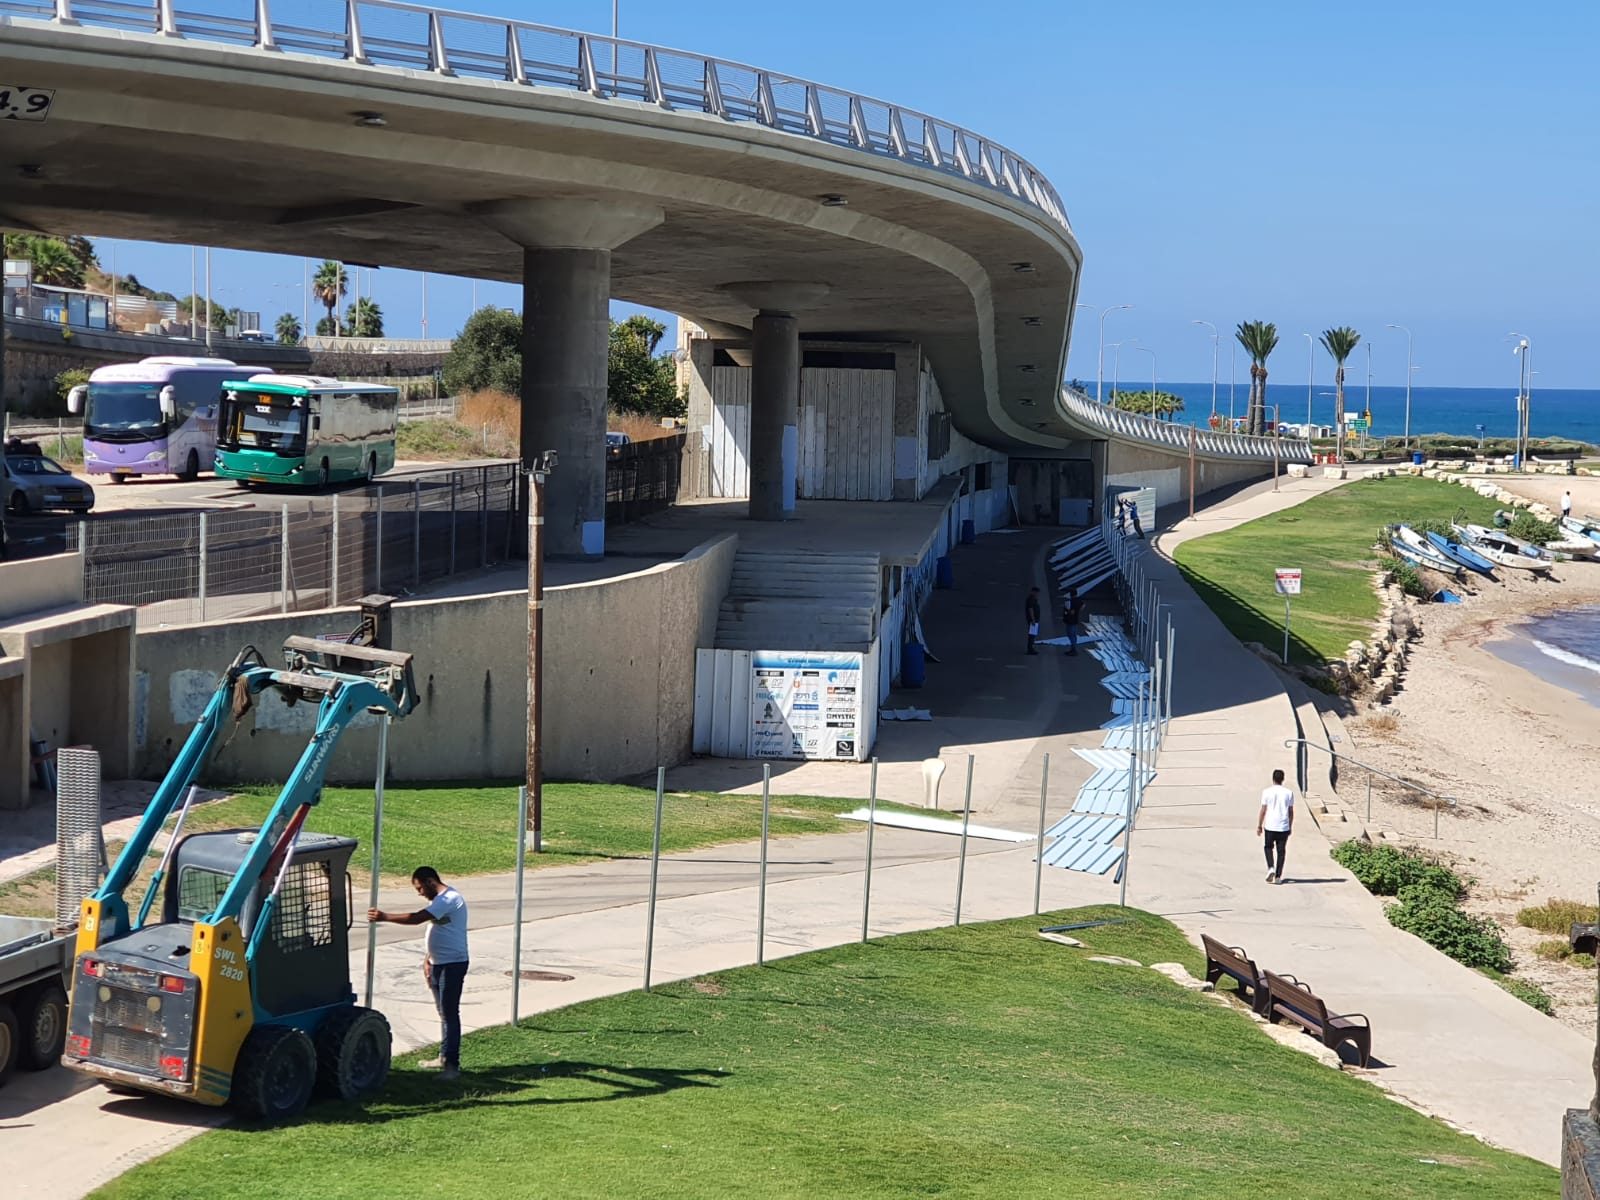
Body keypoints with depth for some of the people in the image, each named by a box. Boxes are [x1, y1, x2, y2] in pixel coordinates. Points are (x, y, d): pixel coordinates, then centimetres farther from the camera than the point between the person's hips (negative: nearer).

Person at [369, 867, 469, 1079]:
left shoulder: (450, 899, -19)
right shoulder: (440, 900, 15)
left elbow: (416, 918, -28)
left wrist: (384, 917, -25)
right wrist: (427, 960, 13)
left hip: (452, 964, -10)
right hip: (438, 964, 10)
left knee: (450, 1013, -9)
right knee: (444, 1013, 16)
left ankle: (452, 1064, -8)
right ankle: (445, 1057, 24)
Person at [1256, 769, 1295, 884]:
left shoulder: (1267, 792, -5)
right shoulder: (1289, 793, 1)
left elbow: (1263, 810, -3)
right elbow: (1291, 812, 5)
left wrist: (1259, 826, 6)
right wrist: (1290, 827, 16)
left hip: (1270, 826, -1)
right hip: (1284, 827, 1)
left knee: (1268, 847, 18)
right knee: (1281, 851, 8)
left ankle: (1270, 868, -4)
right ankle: (1278, 876, 7)